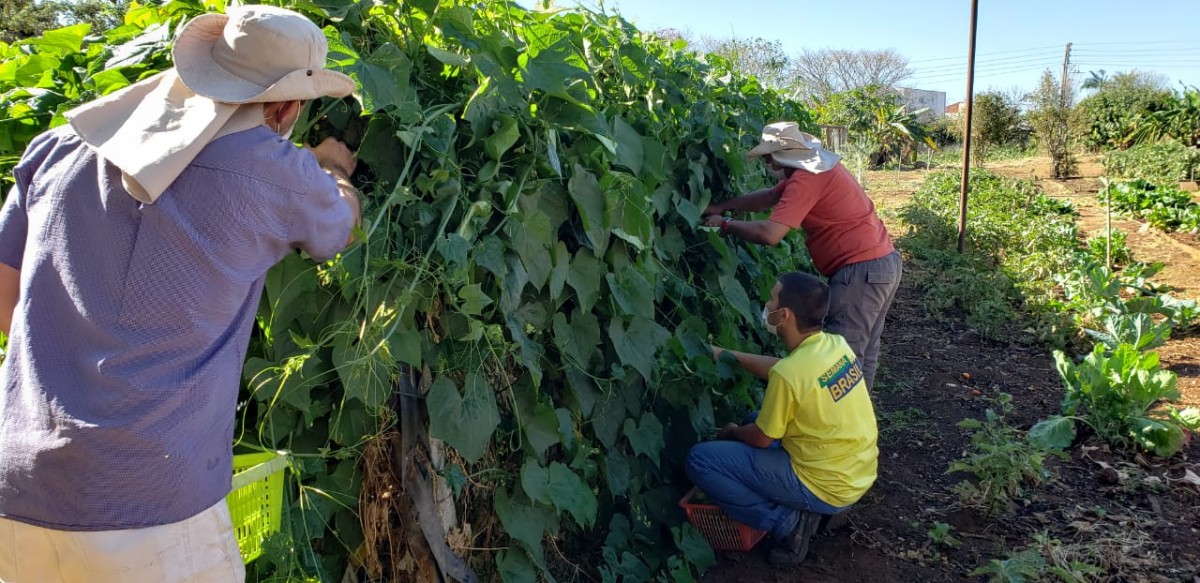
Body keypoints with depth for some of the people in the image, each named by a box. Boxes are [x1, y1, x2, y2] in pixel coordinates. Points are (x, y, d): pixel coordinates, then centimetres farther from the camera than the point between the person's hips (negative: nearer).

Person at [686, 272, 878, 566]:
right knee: (757, 418, 26)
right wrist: (728, 354, 18)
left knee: (699, 459, -8)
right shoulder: (835, 344, -4)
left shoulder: (789, 374, -27)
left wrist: (733, 432, 9)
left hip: (827, 487, -8)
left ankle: (787, 522, -5)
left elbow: (761, 438, -11)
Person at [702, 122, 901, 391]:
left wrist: (725, 224, -10)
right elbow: (768, 197, 20)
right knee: (863, 352, 17)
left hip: (862, 270, -10)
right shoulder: (819, 164, 13)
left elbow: (769, 234, -25)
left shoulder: (806, 180, -18)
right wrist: (722, 206, 14)